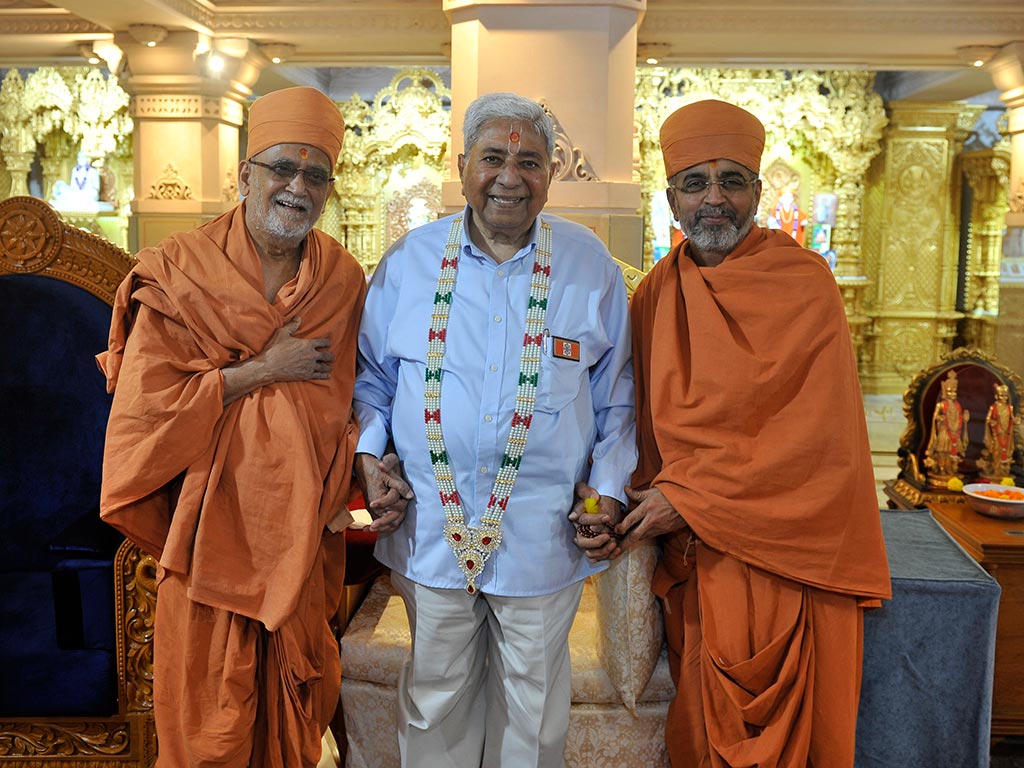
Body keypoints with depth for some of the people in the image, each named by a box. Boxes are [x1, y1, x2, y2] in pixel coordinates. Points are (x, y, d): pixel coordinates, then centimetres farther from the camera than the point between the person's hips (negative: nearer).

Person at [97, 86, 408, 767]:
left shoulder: (344, 280, 3)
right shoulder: (180, 271, -7)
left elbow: (350, 399, 8)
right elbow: (146, 401, -13)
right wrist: (261, 371, -15)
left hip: (303, 528, 3)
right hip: (212, 525, -3)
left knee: (297, 704, 17)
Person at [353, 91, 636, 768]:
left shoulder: (591, 266, -1)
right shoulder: (410, 259, 1)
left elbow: (616, 394, 6)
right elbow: (372, 373, 11)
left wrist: (608, 484, -3)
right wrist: (368, 451, -3)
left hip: (544, 534, 0)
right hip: (433, 527, 1)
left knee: (532, 705, 17)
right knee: (435, 697, 17)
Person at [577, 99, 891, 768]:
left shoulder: (802, 282, -8)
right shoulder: (656, 294, 6)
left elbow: (812, 430, -15)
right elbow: (648, 425, 7)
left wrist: (688, 498, -16)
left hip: (783, 550, -4)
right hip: (693, 553, 4)